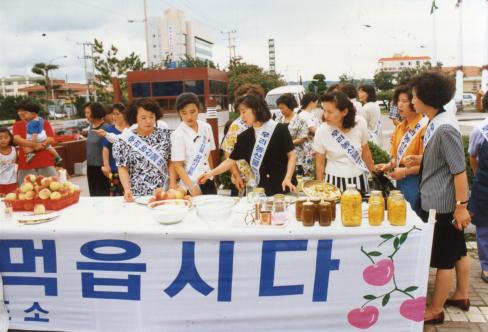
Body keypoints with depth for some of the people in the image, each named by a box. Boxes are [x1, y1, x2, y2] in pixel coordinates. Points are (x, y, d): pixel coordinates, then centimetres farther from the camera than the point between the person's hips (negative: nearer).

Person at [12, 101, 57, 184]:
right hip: (26, 163, 1)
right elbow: (16, 139, -7)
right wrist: (34, 144, -21)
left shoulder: (44, 123, 8)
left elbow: (51, 139, -3)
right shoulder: (17, 125, 11)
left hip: (45, 161, -1)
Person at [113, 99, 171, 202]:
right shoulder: (125, 140, -4)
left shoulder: (164, 135, 2)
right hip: (137, 195, -1)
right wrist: (127, 189, -15)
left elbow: (171, 162, 5)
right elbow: (122, 168, -2)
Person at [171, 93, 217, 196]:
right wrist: (192, 187, -23)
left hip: (208, 183, 5)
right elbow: (178, 166, -14)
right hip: (190, 186, -5)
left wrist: (212, 178, 15)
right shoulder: (178, 134, -13)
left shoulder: (206, 128, 1)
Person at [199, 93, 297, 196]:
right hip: (262, 190, 3)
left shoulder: (279, 130, -9)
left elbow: (292, 155, -5)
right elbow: (230, 160, 5)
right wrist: (210, 173, -5)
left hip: (283, 187, -3)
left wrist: (288, 178, -17)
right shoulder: (245, 136, 2)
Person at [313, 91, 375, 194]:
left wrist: (373, 172, 16)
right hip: (335, 180, -2)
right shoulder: (321, 131, -15)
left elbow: (365, 151, 6)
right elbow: (319, 162, -3)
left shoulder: (360, 123, -11)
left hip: (359, 178, 2)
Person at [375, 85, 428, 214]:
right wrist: (389, 165, 2)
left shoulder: (424, 127, -16)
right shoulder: (400, 127, 10)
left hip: (416, 183, -8)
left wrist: (405, 171, -16)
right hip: (401, 181, 8)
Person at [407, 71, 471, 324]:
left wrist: (461, 206, -19)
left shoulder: (445, 128, -24)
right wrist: (420, 159, 12)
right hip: (439, 200, 9)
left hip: (442, 204, -9)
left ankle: (435, 311, 20)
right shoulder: (436, 122, 3)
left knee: (443, 258, 5)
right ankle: (461, 296, 40)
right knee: (457, 251, 22)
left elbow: (459, 169, -23)